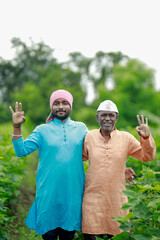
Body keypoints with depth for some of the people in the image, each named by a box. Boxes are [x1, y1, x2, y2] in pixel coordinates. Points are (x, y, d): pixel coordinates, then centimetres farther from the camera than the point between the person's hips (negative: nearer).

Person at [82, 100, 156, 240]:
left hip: (117, 198, 0)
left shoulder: (126, 138, 2)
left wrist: (146, 138, -9)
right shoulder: (89, 137, 4)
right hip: (93, 197, 0)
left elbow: (147, 157, 6)